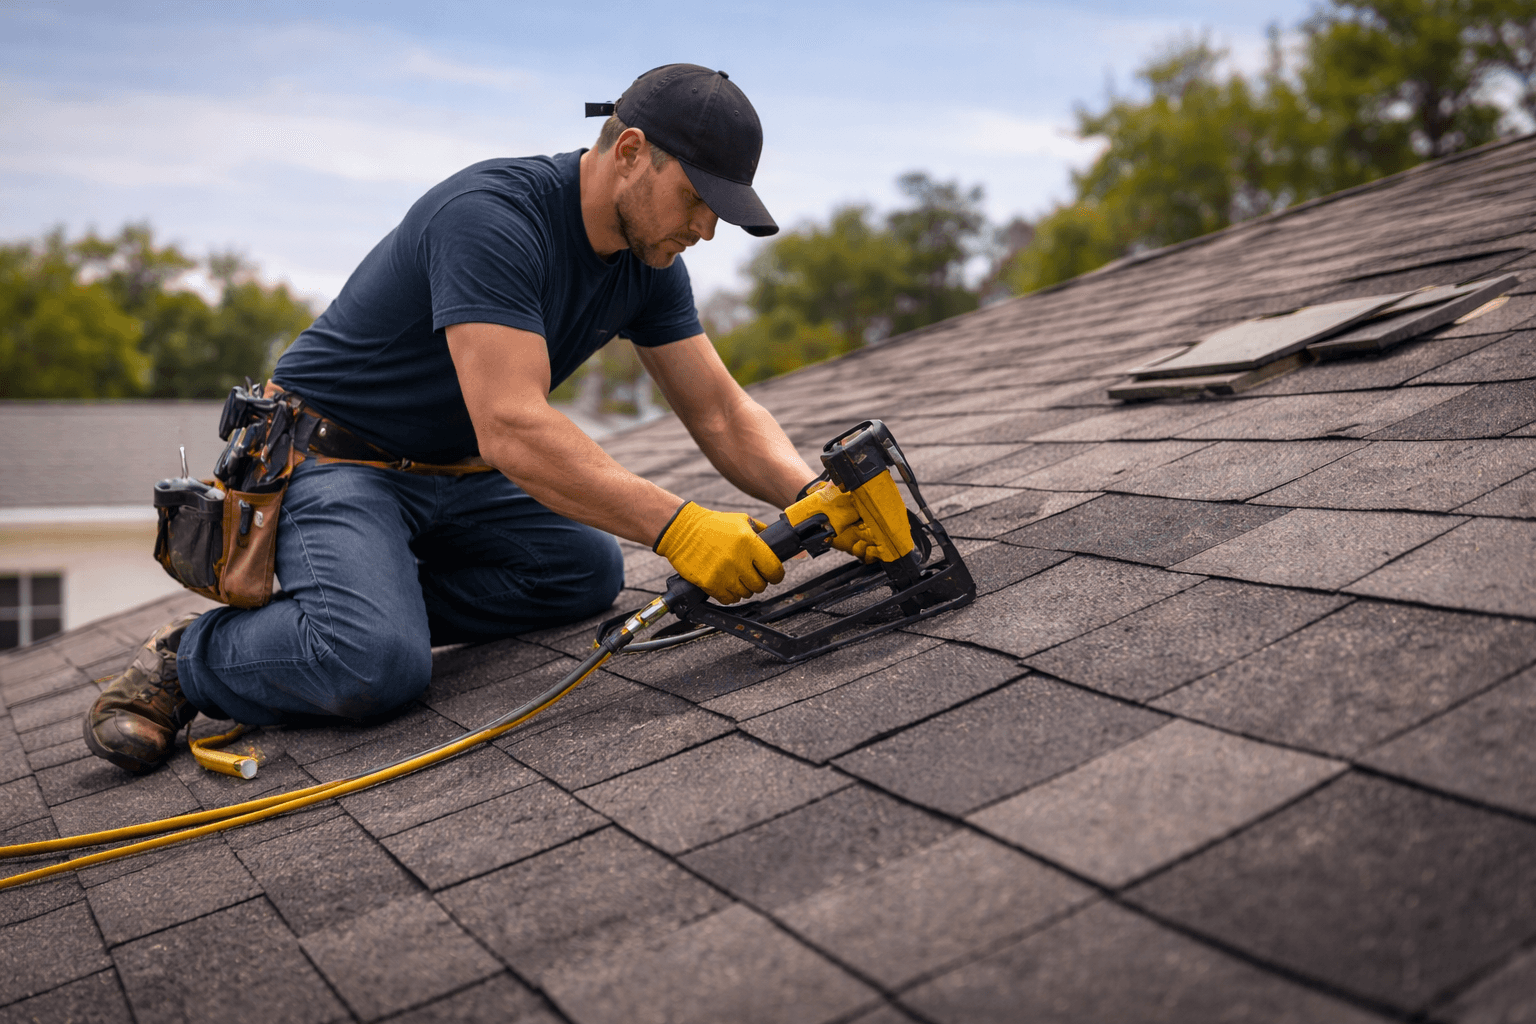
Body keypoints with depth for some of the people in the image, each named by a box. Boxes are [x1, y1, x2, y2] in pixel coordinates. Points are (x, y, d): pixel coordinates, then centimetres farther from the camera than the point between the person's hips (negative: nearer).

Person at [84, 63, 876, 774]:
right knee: (375, 666, -30)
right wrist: (676, 526, -43)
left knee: (589, 570, -10)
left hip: (451, 475, 9)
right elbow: (513, 430, -38)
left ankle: (349, 606, 0)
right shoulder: (491, 217, -29)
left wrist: (814, 498, -21)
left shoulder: (647, 266, -2)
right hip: (332, 460, -9)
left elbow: (722, 414, -3)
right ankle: (190, 658, -2)